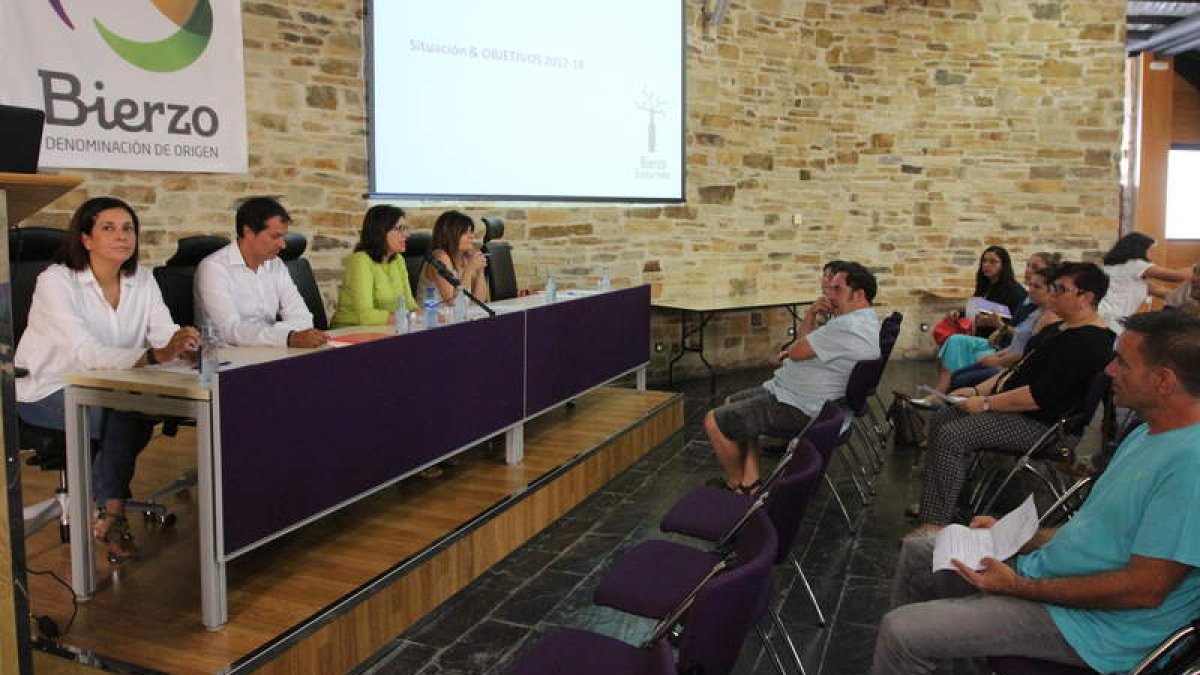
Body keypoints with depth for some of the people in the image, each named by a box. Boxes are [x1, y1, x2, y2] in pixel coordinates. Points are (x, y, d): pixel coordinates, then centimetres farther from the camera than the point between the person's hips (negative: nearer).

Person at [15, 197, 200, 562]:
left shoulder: (141, 279, -2)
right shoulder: (56, 281, -19)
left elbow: (164, 334, -15)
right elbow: (84, 353, -33)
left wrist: (180, 343, -41)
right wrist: (154, 356, -47)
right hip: (46, 392, -5)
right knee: (128, 411, -29)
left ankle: (100, 500, -6)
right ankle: (111, 514, -9)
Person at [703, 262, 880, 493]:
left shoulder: (847, 326, -27)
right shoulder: (866, 322, 10)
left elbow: (797, 352, -17)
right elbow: (806, 346, 15)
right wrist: (811, 313, -4)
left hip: (795, 408, -12)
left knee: (714, 422, -7)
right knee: (732, 403, 23)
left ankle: (735, 485, 14)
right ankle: (750, 480, 17)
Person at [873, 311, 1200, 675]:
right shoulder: (1145, 435, 8)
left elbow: (1145, 588, -25)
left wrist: (1019, 586, -20)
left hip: (1092, 624, -10)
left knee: (900, 631, -20)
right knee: (916, 552, 18)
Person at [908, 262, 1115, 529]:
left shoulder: (1089, 341, -20)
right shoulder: (1058, 328, 13)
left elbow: (1041, 396, -26)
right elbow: (1021, 368, 18)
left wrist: (986, 404, -20)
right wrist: (978, 390, 6)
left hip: (1040, 424, -11)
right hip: (1010, 404, 11)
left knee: (951, 436, -23)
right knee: (941, 419, 8)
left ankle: (936, 523, -18)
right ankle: (933, 503, 10)